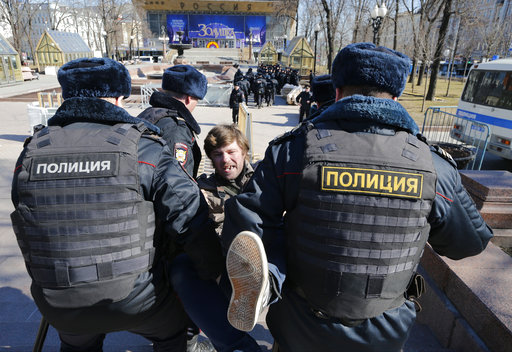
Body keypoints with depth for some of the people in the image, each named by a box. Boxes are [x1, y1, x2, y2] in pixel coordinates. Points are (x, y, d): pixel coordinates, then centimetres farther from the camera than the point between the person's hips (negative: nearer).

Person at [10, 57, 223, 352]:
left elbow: (28, 227, 7)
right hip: (135, 298, -3)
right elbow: (190, 219, -21)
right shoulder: (143, 149, -18)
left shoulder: (31, 153, -4)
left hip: (58, 305, 4)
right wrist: (214, 273, -4)